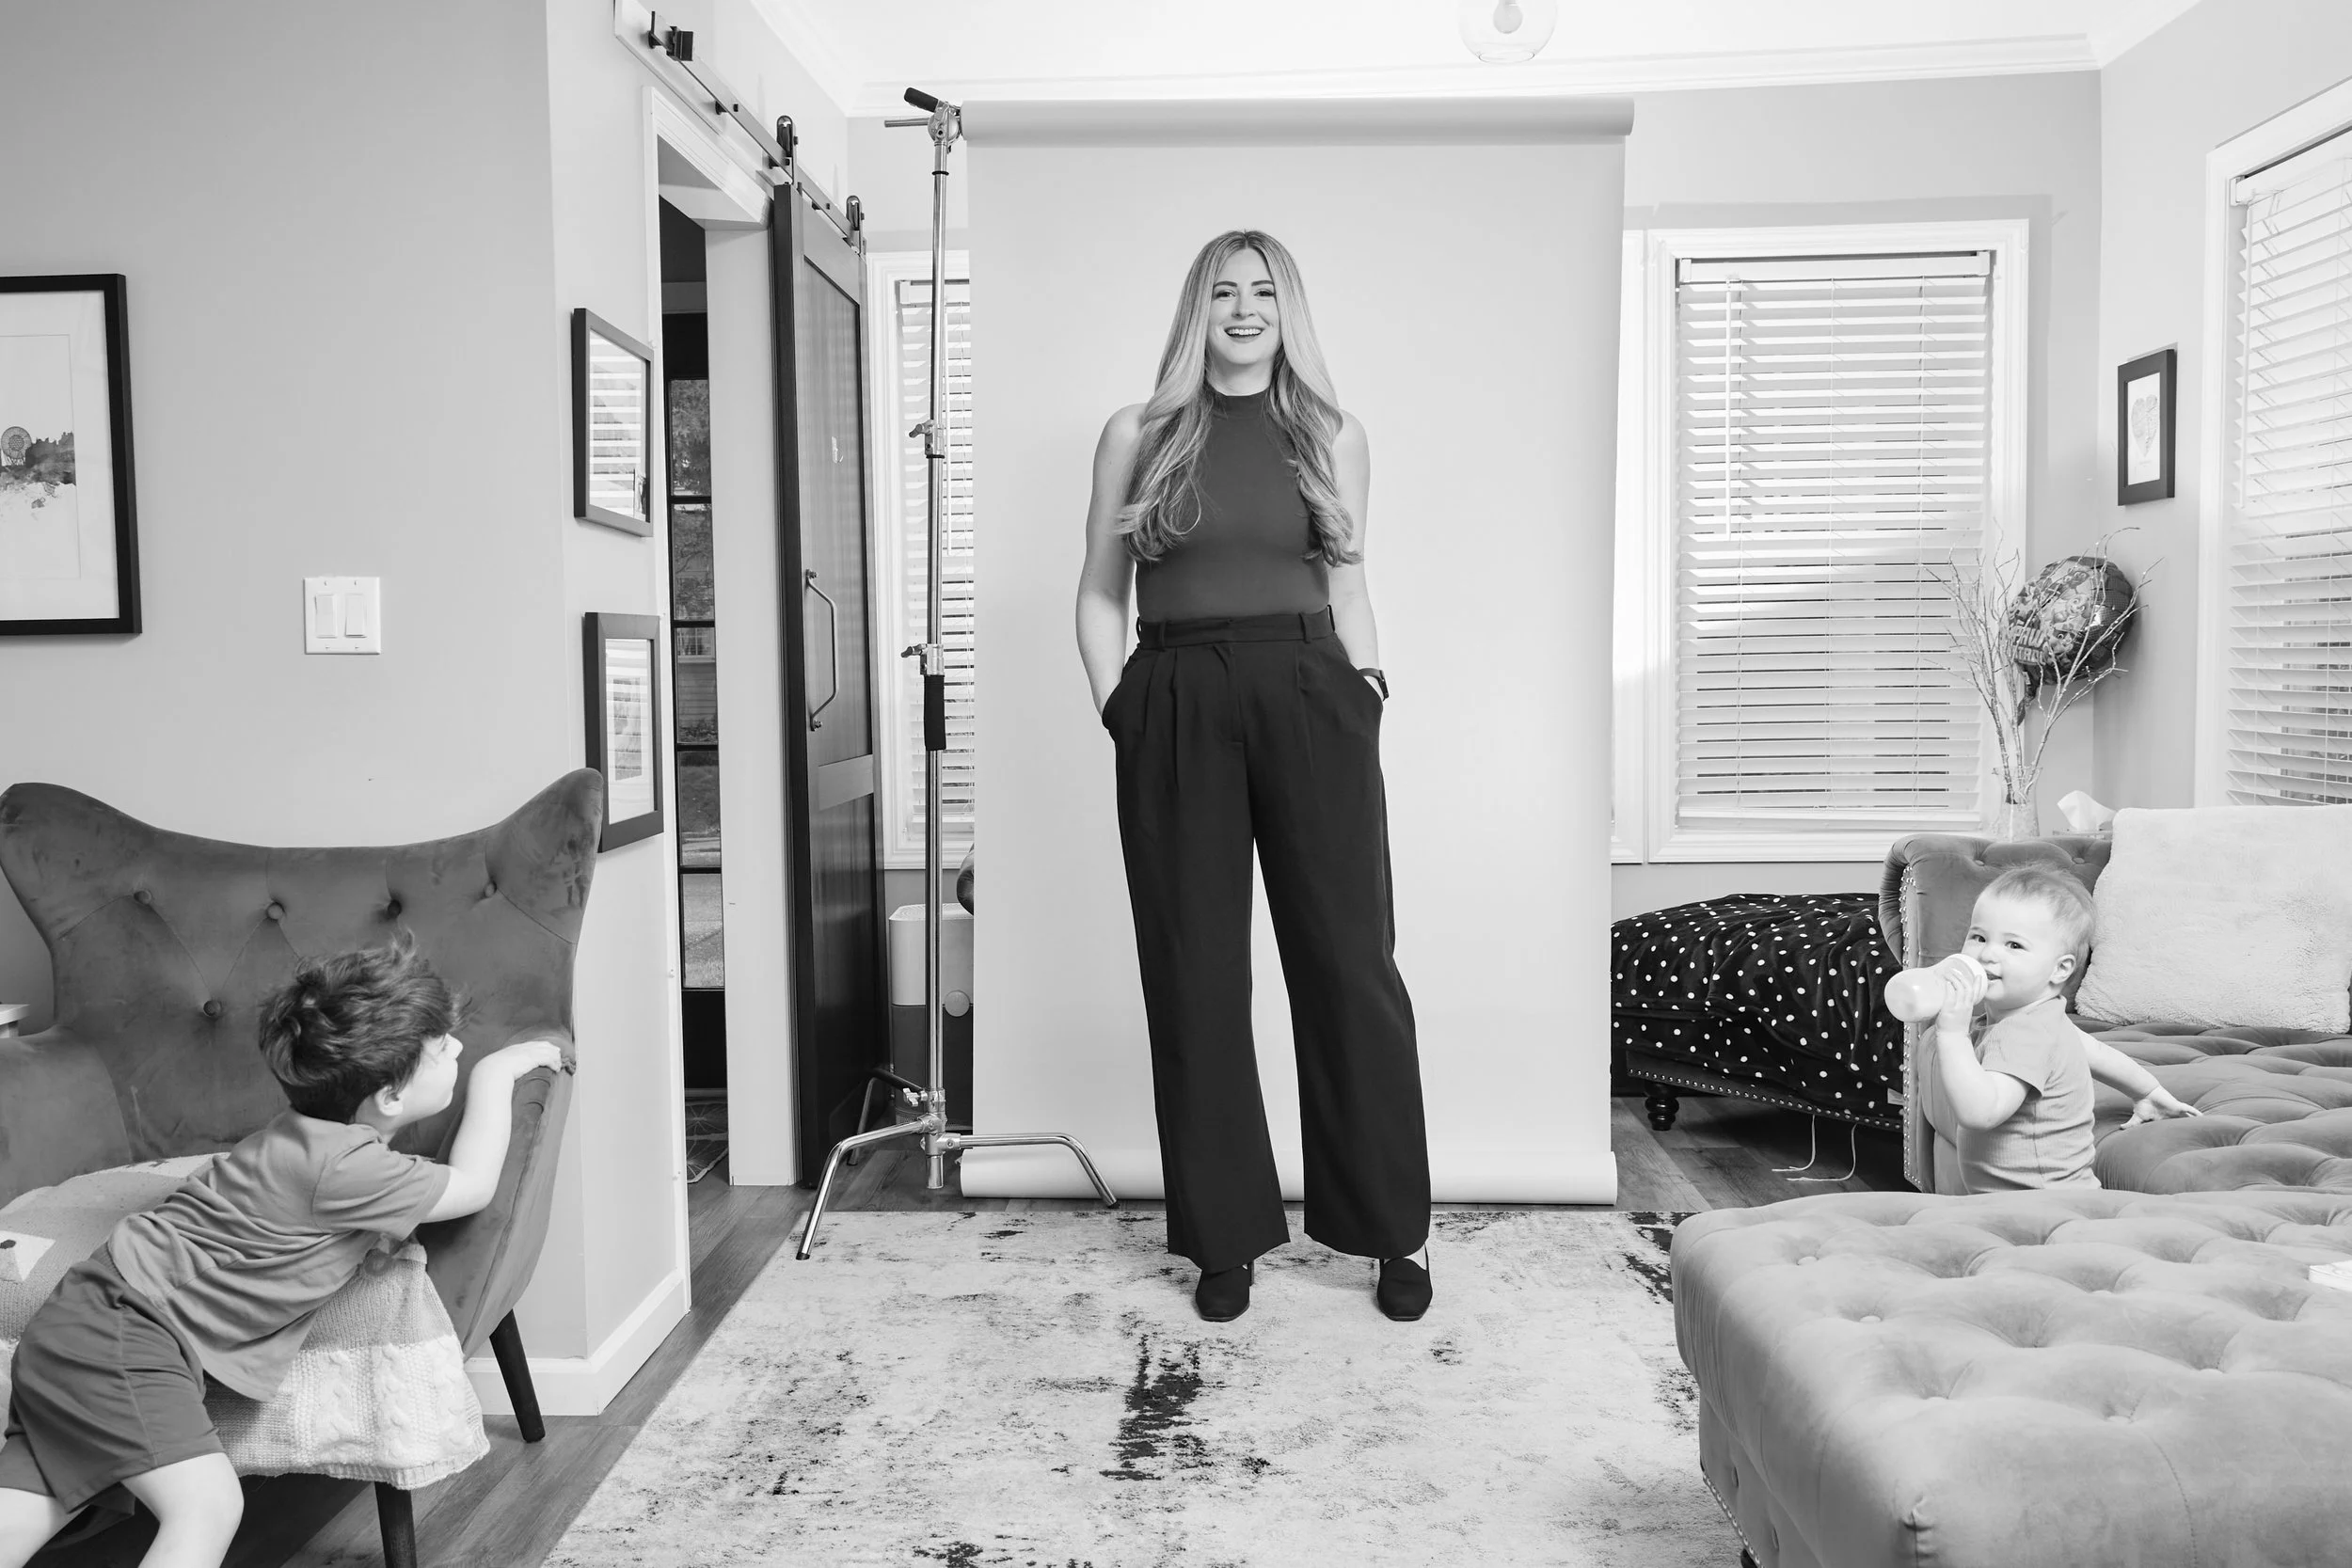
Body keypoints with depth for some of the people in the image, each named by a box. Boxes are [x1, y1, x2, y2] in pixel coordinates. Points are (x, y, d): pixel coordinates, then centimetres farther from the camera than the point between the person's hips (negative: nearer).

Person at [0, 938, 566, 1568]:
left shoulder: (317, 1128, 6)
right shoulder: (340, 1164, -23)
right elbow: (472, 1186, -12)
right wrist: (495, 1072, -4)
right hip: (122, 1336, -10)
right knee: (207, 1505, -18)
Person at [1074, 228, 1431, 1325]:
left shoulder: (1333, 439, 12)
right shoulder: (1137, 435, 9)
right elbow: (1100, 591, 10)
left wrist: (1368, 679, 5)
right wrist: (1116, 704, -1)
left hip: (1308, 698, 0)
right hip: (1176, 707, 0)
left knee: (1349, 958, -1)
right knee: (1194, 974, 3)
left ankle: (1392, 1232, 12)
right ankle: (1225, 1237, 15)